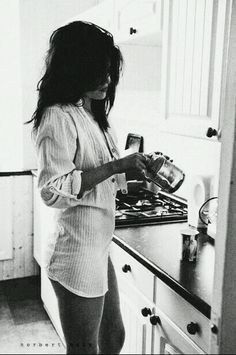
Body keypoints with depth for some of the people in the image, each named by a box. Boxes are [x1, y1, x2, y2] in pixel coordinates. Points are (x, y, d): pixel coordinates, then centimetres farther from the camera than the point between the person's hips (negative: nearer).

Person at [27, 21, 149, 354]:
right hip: (76, 253, -9)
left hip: (99, 247, 9)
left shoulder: (94, 114, 10)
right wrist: (115, 167, -24)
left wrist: (133, 171, 4)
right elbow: (53, 190, -23)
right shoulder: (58, 117, -17)